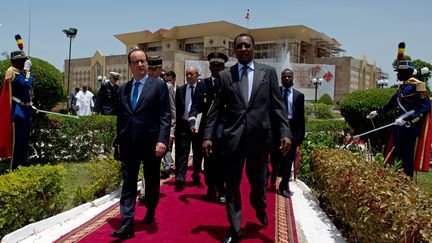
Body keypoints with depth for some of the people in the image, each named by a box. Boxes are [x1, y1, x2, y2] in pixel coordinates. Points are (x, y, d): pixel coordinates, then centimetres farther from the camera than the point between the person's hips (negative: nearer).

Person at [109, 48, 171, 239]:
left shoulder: (159, 85, -3)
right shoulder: (123, 89, 11)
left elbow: (165, 115, -8)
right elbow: (121, 117, 14)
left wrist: (162, 140, -18)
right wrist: (119, 140, 11)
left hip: (151, 143, -3)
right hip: (128, 144, 3)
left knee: (152, 182, 13)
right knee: (128, 184, 0)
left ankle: (150, 213, 35)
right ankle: (127, 225, 2)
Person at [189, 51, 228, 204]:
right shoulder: (203, 83, 6)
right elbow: (195, 106, 2)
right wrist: (192, 121, -14)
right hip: (206, 127, 2)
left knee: (221, 161, 2)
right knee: (208, 160, 8)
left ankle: (221, 191, 15)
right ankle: (210, 189, 22)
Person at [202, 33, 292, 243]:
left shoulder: (268, 72, 5)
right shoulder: (225, 75, 4)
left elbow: (277, 105, 3)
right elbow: (216, 109, 4)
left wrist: (285, 132, -5)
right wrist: (208, 136, -3)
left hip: (259, 137, 1)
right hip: (232, 137, 0)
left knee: (258, 181, 17)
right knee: (231, 186, 5)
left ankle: (259, 207, 49)